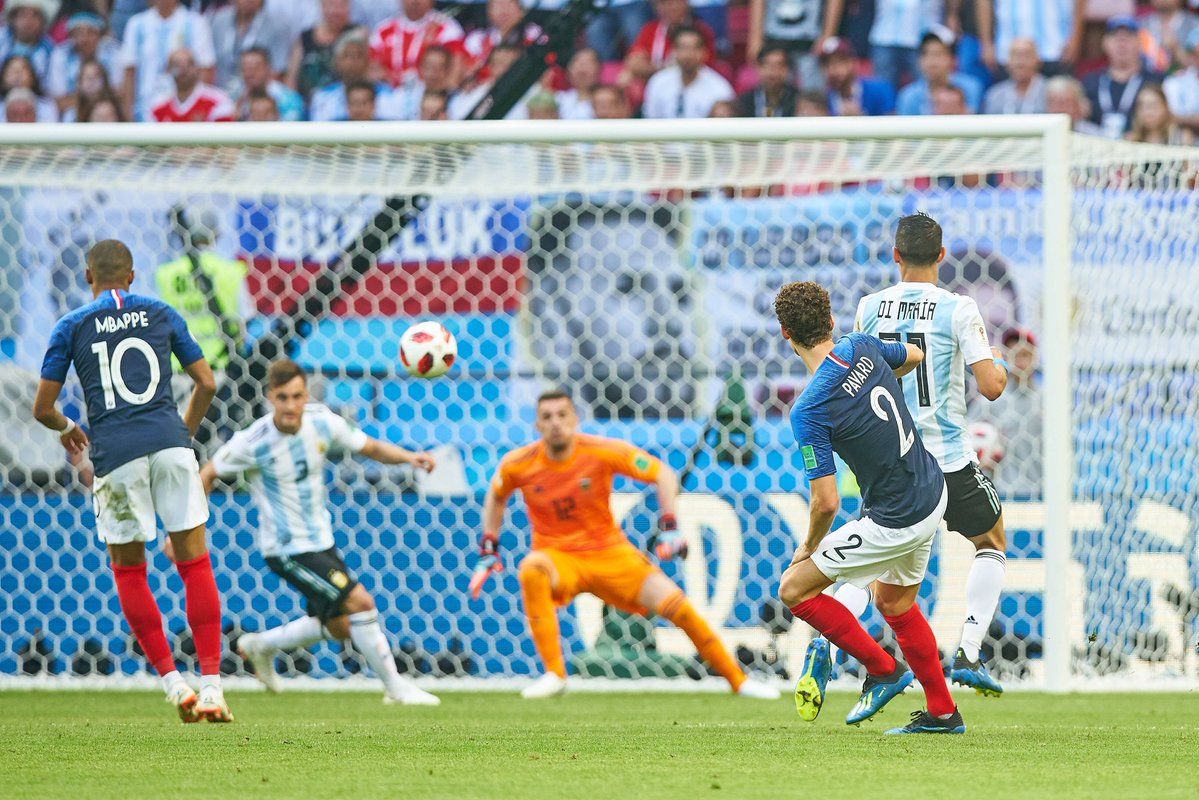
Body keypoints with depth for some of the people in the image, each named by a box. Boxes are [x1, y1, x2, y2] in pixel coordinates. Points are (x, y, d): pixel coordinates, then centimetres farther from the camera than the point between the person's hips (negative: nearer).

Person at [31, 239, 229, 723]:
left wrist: (67, 429, 32)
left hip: (115, 452, -1)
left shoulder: (72, 327, 10)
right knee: (194, 562, 3)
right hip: (169, 442, 1)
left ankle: (173, 682, 6)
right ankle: (211, 685, -4)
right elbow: (206, 384, 17)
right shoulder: (161, 315, 14)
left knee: (128, 570, 14)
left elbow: (42, 409, 10)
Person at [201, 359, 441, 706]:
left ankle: (260, 647, 36)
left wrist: (408, 457, -16)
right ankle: (395, 687, -6)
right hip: (287, 549, -7)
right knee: (360, 602, -17)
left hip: (320, 541, 7)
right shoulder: (253, 443, -21)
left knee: (340, 627, 17)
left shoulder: (322, 422, -8)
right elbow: (208, 475, -8)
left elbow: (370, 447, 3)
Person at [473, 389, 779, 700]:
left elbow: (662, 473, -6)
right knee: (531, 570, -37)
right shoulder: (517, 465, -9)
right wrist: (488, 551, 8)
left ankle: (738, 680, 8)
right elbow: (496, 496, 13)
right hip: (557, 557, 0)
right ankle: (554, 674, -31)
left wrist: (668, 526, -16)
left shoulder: (603, 451, -14)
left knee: (677, 605, -11)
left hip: (610, 552, 0)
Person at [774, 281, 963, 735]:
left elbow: (827, 502, -23)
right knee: (895, 603, 27)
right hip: (931, 493, 8)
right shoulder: (862, 348, -4)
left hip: (895, 522, -8)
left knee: (795, 588, 3)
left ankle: (883, 670, 13)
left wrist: (810, 546, -2)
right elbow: (915, 355, 21)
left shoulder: (809, 411, -24)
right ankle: (942, 713, 33)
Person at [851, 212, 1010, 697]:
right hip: (948, 457, -3)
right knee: (991, 545, 21)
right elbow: (991, 386, -12)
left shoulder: (870, 308, 2)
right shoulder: (957, 310, -9)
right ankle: (968, 656, 6)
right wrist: (1001, 367, 10)